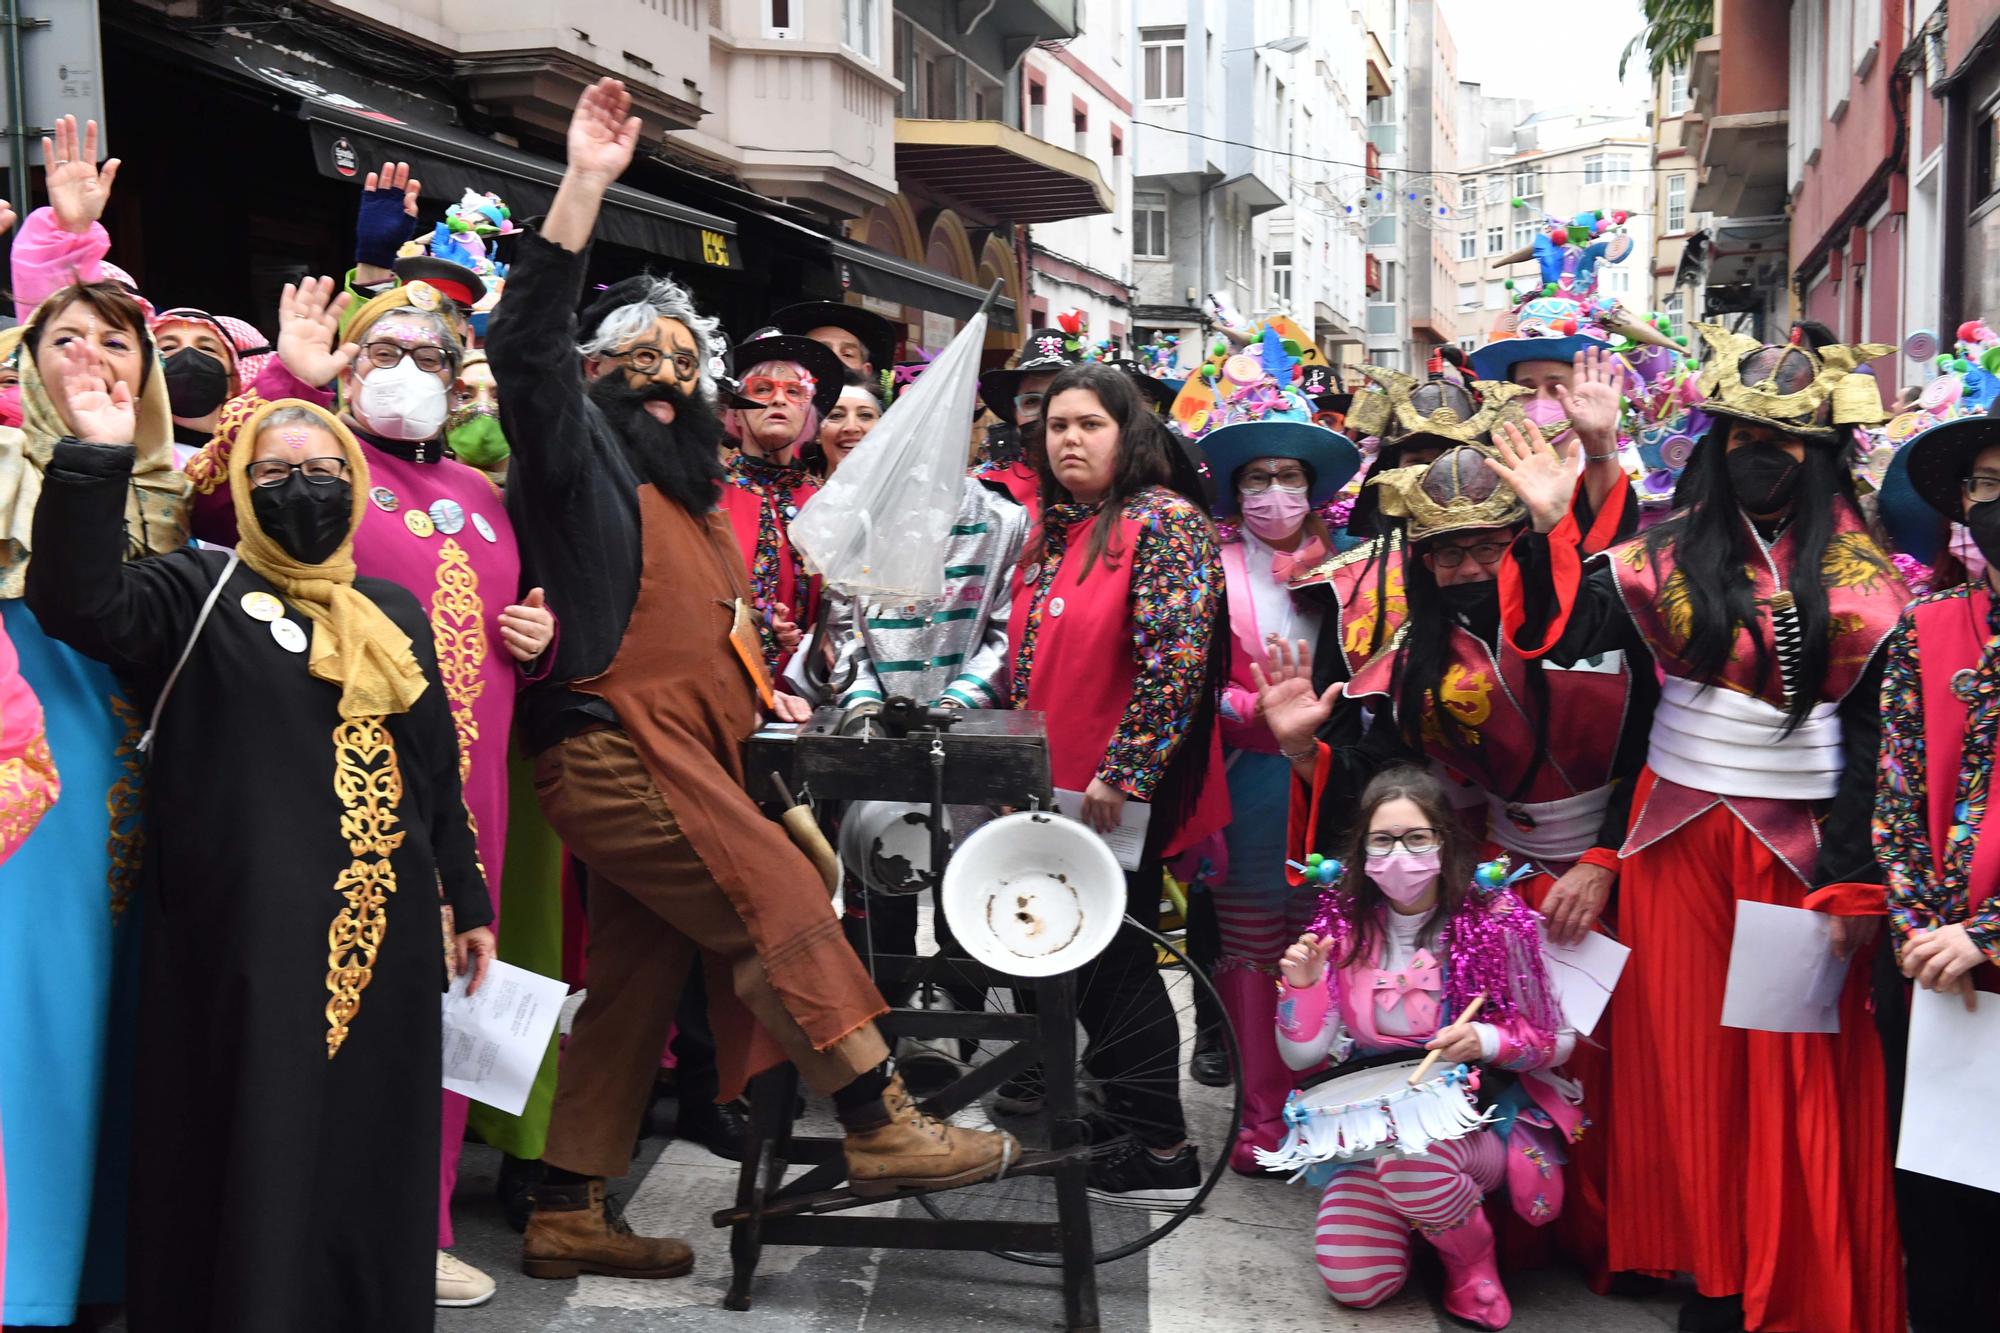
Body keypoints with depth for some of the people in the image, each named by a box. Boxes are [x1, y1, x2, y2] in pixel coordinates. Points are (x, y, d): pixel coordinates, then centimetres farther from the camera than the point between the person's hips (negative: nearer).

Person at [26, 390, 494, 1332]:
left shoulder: (396, 614, 16)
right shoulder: (201, 593, 2)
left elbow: (438, 772, 18)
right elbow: (79, 603, -18)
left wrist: (468, 898, 16)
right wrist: (95, 460, -26)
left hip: (385, 933, 5)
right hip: (253, 936, -4)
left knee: (374, 1157, 12)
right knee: (257, 1157, -1)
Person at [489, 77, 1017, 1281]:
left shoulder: (684, 489, 26)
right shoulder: (583, 447, 1)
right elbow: (527, 342, -16)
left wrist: (758, 689, 15)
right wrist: (586, 186, -21)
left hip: (679, 752, 9)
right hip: (615, 746, -9)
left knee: (636, 982, 9)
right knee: (783, 908, -13)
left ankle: (569, 1216, 16)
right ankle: (883, 1132, -5)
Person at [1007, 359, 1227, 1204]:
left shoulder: (1162, 522, -12)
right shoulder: (1054, 531, 14)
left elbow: (1178, 653, -21)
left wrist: (1123, 770, -23)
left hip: (1125, 795, -8)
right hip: (1059, 786, 8)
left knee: (1113, 958, -2)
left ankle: (1161, 1149, 10)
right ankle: (1120, 1107, 29)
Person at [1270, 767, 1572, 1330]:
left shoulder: (1497, 920, -10)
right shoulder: (1344, 925, -1)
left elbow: (1557, 1041, -4)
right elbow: (1302, 1055, 1)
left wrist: (1488, 1041, -24)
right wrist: (1302, 986, -18)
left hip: (1479, 1118, -3)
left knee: (1409, 1153, -38)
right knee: (1353, 1283, -17)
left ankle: (1471, 1259, -4)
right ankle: (1418, 1207, 17)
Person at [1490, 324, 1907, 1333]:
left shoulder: (1865, 573, 0)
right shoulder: (1671, 549, 3)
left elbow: (1874, 734, -2)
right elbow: (1562, 635, -6)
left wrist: (1852, 877, -7)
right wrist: (1547, 529, -19)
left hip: (1805, 839, -1)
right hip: (1682, 833, 2)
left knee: (1801, 1073, 4)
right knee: (1690, 1056, 9)